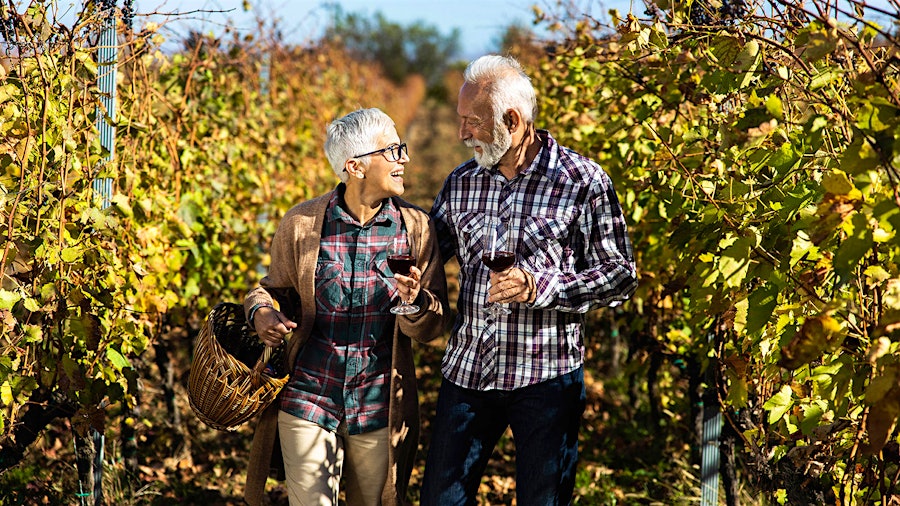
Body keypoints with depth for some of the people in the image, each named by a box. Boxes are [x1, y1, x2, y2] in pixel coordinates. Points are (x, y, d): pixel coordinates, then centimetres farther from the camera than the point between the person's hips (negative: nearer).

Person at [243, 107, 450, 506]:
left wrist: (414, 302, -21)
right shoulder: (302, 223, -5)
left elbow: (433, 327, 1)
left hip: (380, 410, 2)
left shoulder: (416, 228, -2)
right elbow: (273, 288, 12)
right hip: (308, 399, -1)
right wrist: (262, 312, -10)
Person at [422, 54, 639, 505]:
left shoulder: (583, 181, -6)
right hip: (467, 371, 4)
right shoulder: (460, 183, 8)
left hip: (546, 378, -4)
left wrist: (539, 287, -19)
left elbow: (621, 276, -7)